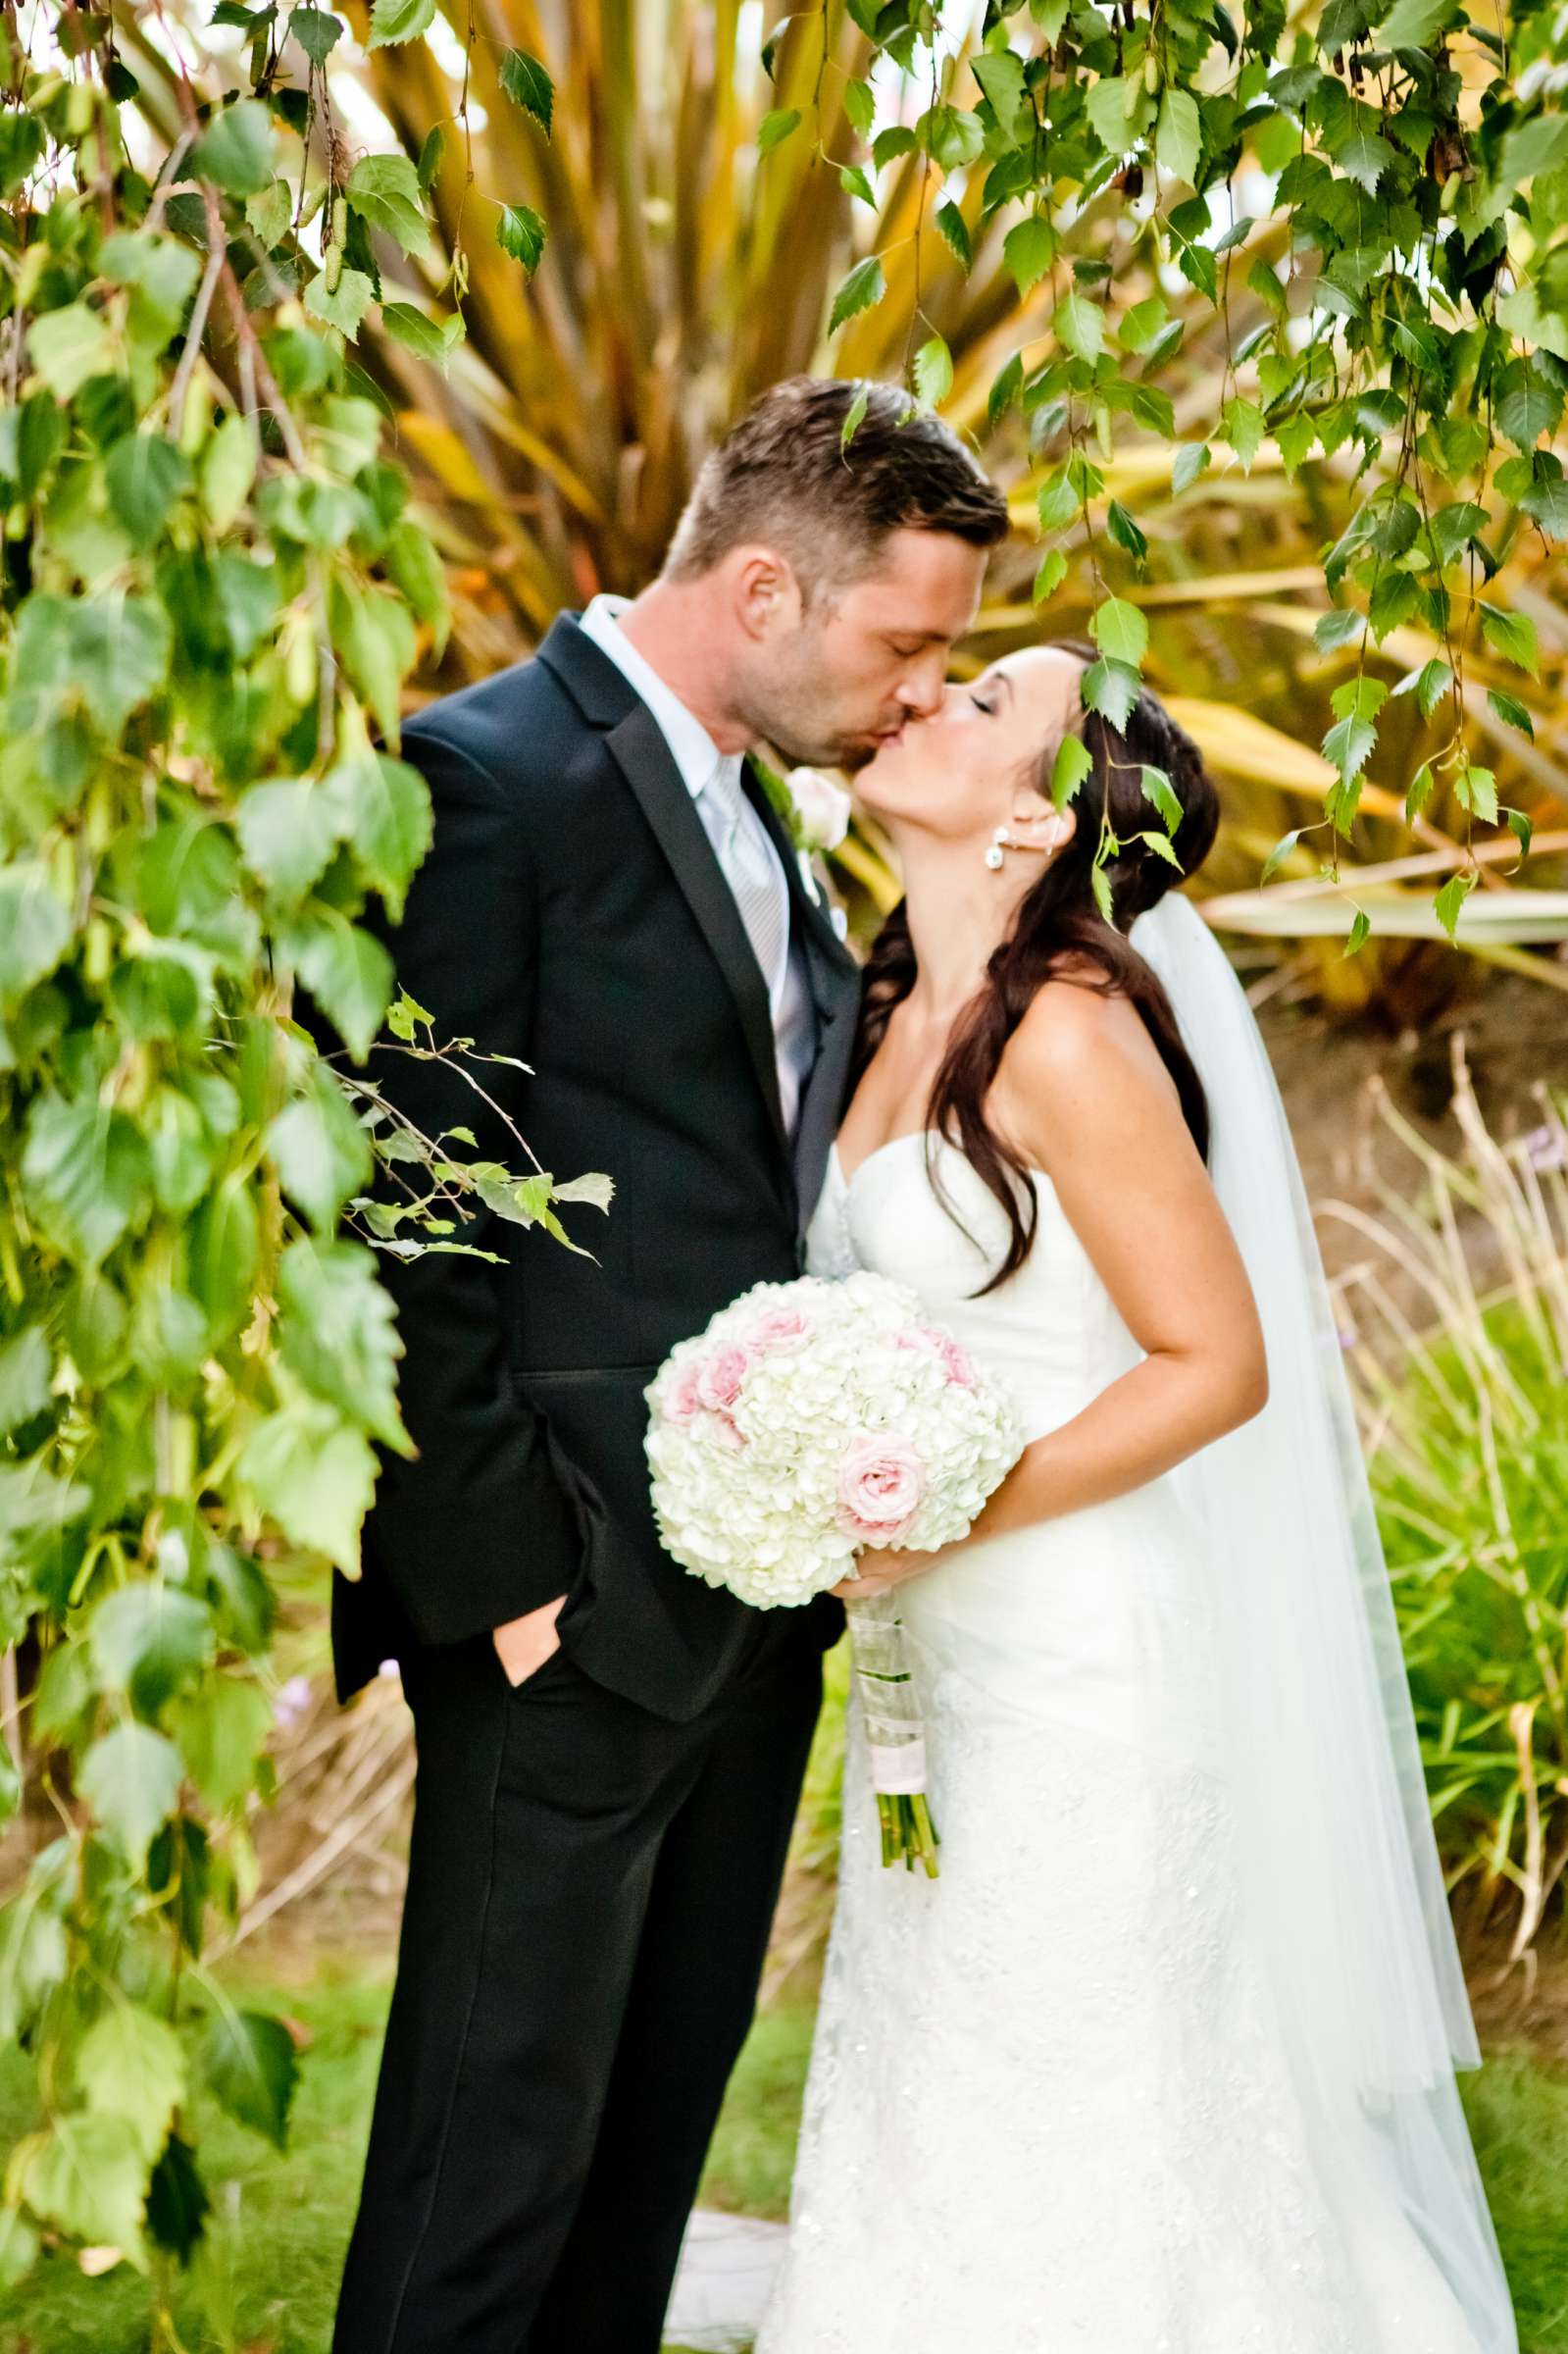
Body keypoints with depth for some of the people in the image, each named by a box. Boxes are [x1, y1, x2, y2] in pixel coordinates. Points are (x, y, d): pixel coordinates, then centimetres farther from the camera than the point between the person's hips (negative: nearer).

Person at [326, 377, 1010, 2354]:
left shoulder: (752, 815, 14)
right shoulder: (491, 776, -14)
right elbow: (408, 1225, -17)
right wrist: (494, 1580, -17)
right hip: (580, 1602, -9)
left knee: (662, 2109, 18)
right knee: (503, 2123, 3)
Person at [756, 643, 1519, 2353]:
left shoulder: (1070, 1029, -18)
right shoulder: (906, 1020, 7)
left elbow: (1216, 1363, -17)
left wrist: (951, 1524, -20)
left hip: (1080, 1657, -8)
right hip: (942, 1650, 8)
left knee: (1059, 2123, 5)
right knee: (923, 2091, 17)